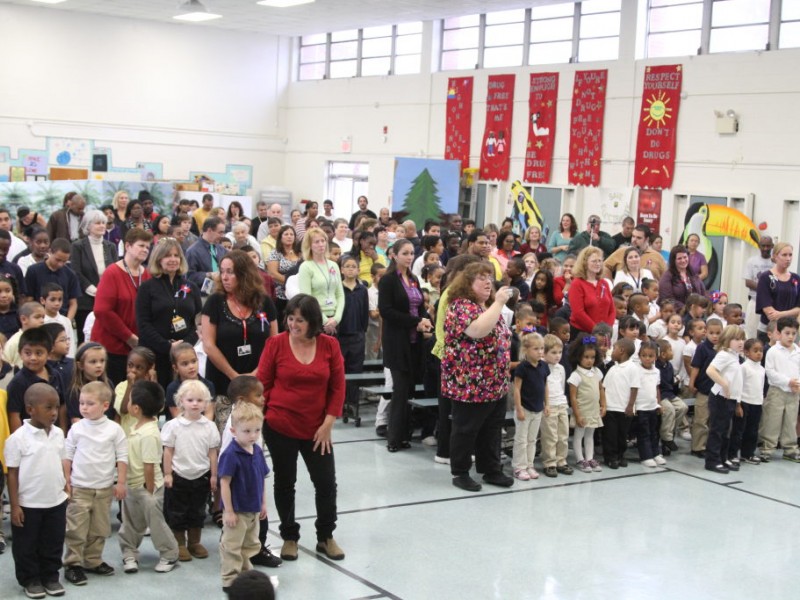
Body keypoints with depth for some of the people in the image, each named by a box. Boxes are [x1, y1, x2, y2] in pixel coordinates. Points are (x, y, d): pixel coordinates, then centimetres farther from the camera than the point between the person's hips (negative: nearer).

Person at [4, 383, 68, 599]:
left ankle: (50, 576, 30)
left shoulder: (58, 434, 1)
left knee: (53, 544, 14)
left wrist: (66, 490, 11)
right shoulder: (18, 438, -15)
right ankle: (30, 580, 26)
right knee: (27, 546, 10)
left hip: (56, 501, 5)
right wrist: (14, 505, -12)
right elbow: (12, 473, -11)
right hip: (28, 504, -5)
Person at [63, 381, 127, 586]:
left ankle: (93, 561, 24)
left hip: (104, 488, 1)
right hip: (79, 487, -1)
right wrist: (65, 481, 0)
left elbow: (122, 457, 0)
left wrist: (121, 482, -4)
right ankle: (73, 563, 7)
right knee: (76, 528, -2)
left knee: (99, 528, 11)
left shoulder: (114, 429, -4)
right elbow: (67, 456, 4)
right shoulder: (76, 429, -3)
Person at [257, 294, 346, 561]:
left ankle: (326, 537, 24)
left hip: (316, 430, 1)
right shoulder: (276, 344, -8)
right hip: (279, 427, -1)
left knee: (326, 482, 6)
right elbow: (262, 384, -2)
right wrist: (260, 416, -7)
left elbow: (337, 388, 0)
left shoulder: (329, 345, -4)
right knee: (284, 482, 12)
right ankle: (289, 537, 28)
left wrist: (327, 424, -4)